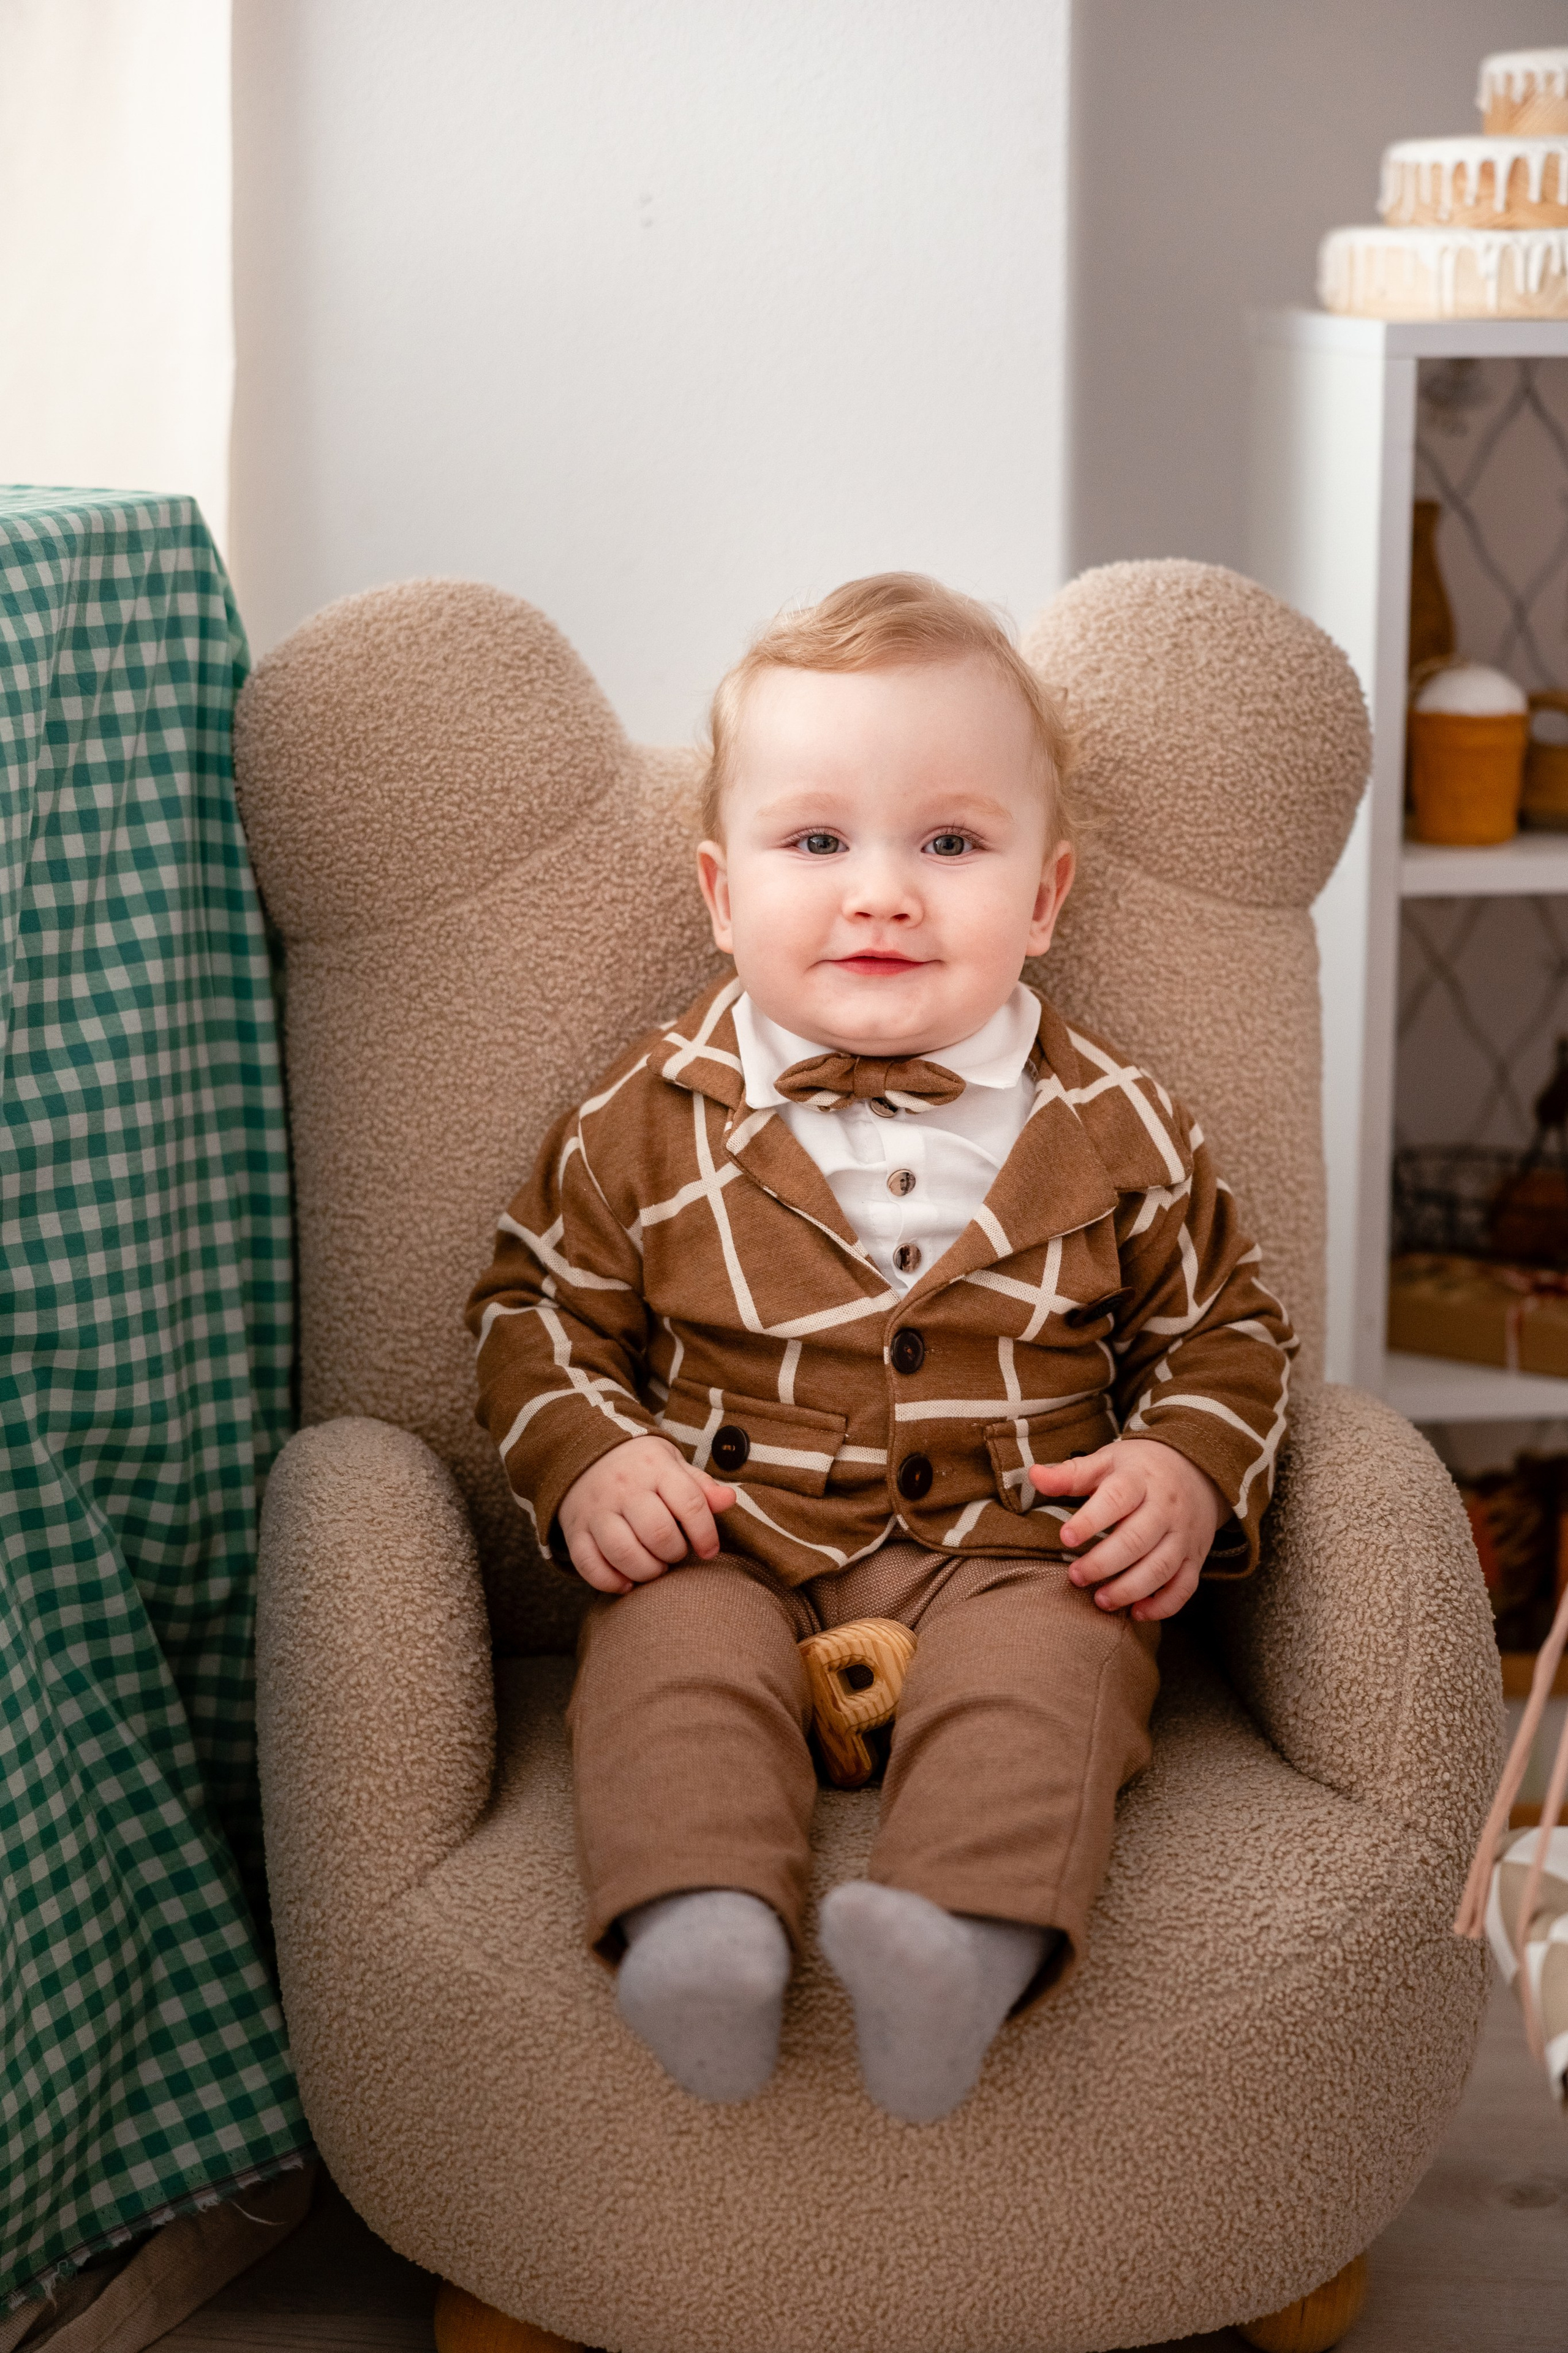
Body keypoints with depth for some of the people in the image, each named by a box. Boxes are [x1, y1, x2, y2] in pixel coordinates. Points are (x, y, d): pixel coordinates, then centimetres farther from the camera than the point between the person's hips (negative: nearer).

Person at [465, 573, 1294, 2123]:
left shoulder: (1113, 1129, 5)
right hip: (730, 1544, 1)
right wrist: (586, 1462, -6)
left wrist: (1191, 1468, -3)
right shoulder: (648, 1123, 4)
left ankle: (966, 1938, -50)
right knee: (672, 1650, -29)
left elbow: (1224, 1323, 16)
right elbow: (538, 1308, 13)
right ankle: (696, 1925, -48)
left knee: (1044, 1669, -31)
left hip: (1013, 1550, 0)